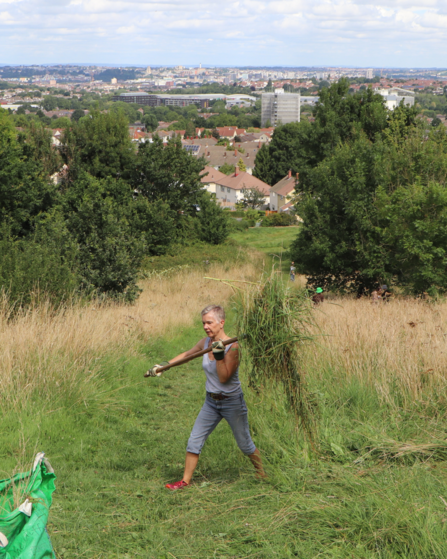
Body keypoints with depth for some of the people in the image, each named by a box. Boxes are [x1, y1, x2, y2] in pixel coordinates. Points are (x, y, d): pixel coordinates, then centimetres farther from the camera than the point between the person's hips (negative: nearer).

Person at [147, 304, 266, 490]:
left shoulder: (232, 347, -20)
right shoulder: (206, 342, -1)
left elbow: (224, 378, -23)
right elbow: (186, 355, 17)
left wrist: (219, 355, -33)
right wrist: (163, 365, 16)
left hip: (232, 402, -6)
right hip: (211, 402, 6)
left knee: (245, 444, 8)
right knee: (194, 441, 3)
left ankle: (261, 472, 32)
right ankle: (185, 480, 13)